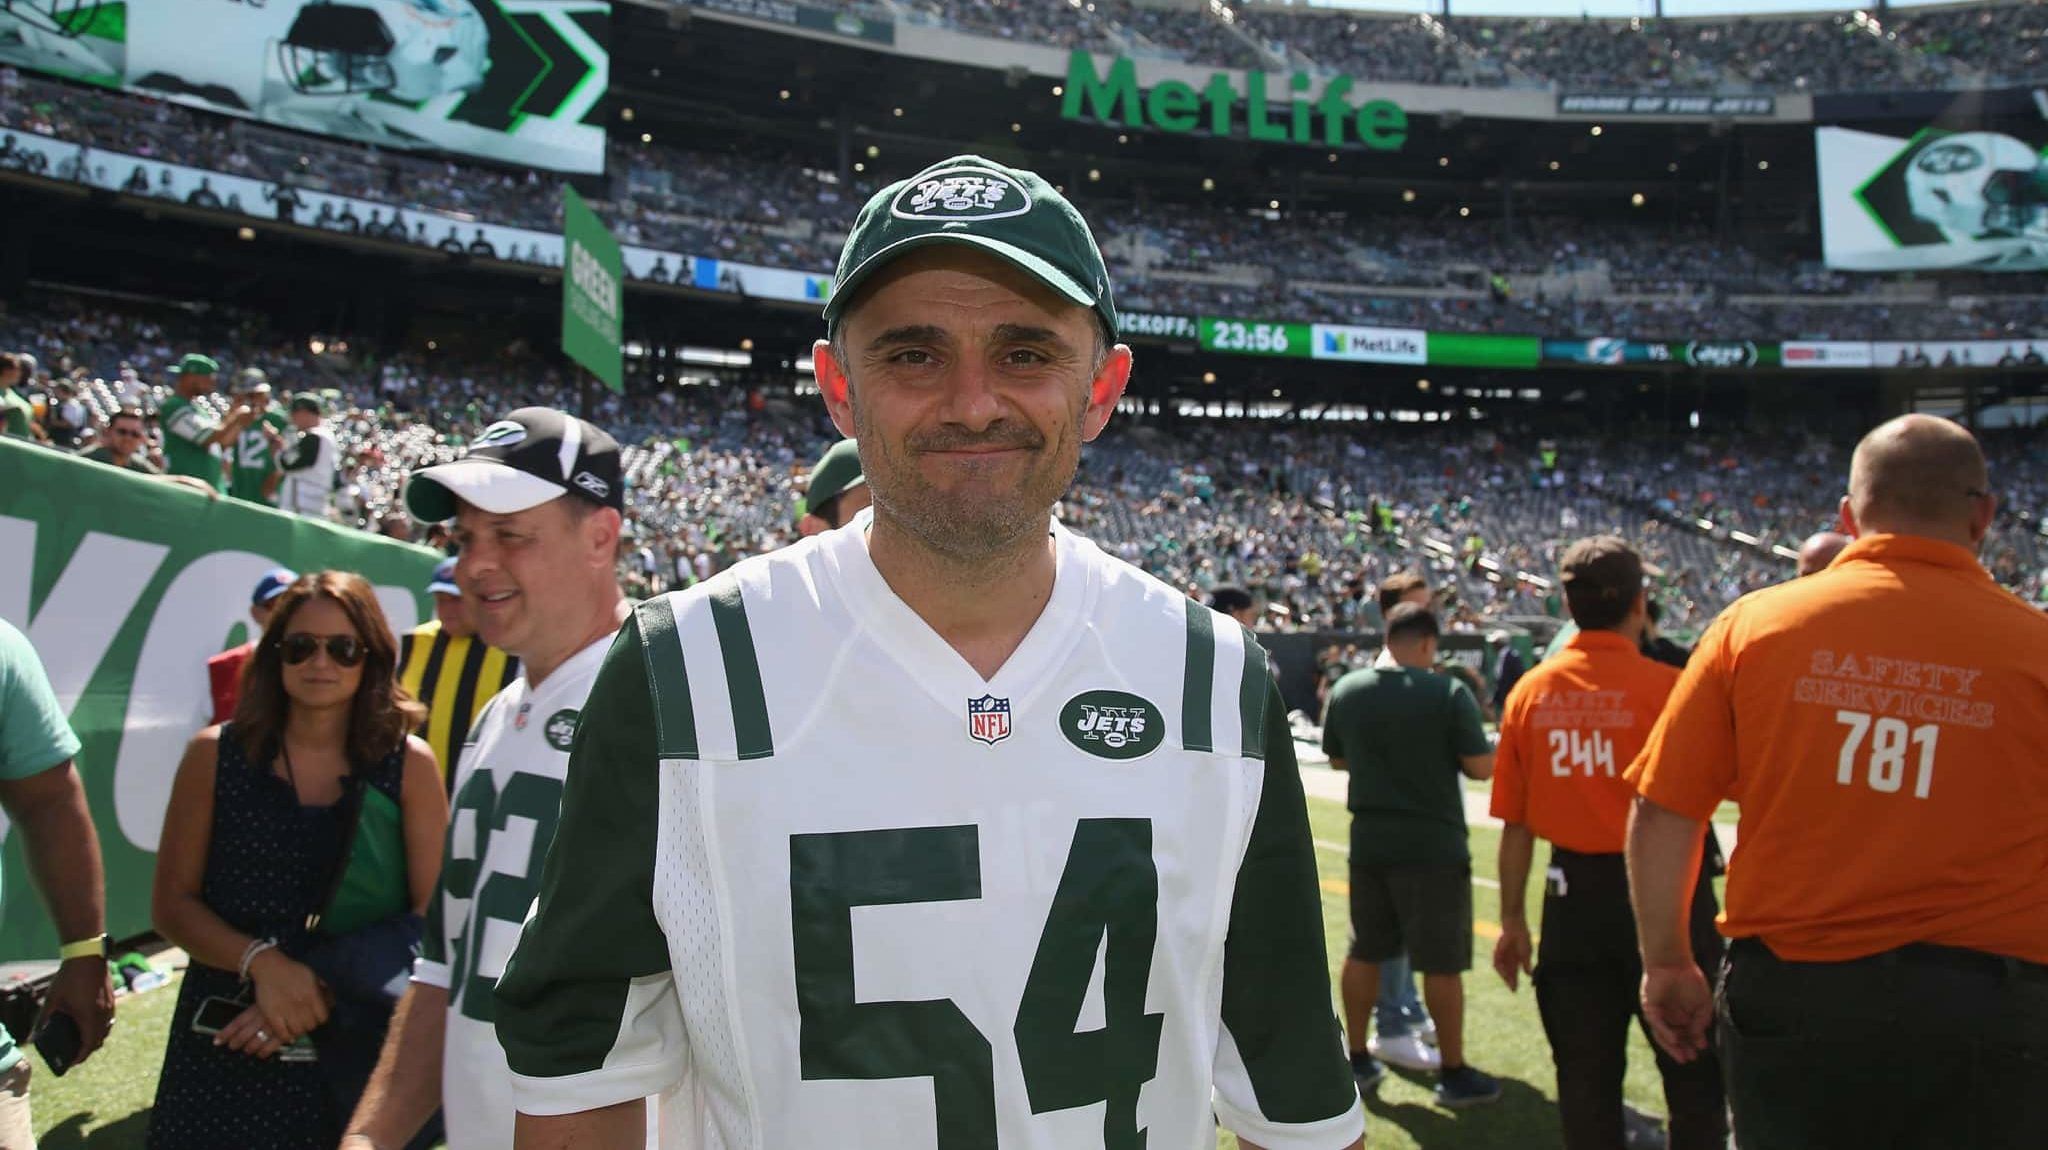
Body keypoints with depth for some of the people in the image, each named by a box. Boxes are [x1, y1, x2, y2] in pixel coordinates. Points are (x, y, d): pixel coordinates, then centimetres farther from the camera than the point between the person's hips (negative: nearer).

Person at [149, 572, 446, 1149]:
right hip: (224, 1049, 1)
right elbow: (172, 902, 0)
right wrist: (262, 962, -16)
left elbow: (433, 915, -5)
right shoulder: (215, 754, -1)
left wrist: (331, 991, -16)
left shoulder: (409, 764, -4)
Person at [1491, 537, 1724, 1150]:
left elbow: (1515, 824, 1)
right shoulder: (1666, 686, -13)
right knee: (1694, 1075, 12)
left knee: (1586, 1078, 14)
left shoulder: (1531, 690, -2)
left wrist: (1513, 922, 9)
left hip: (1575, 897, 3)